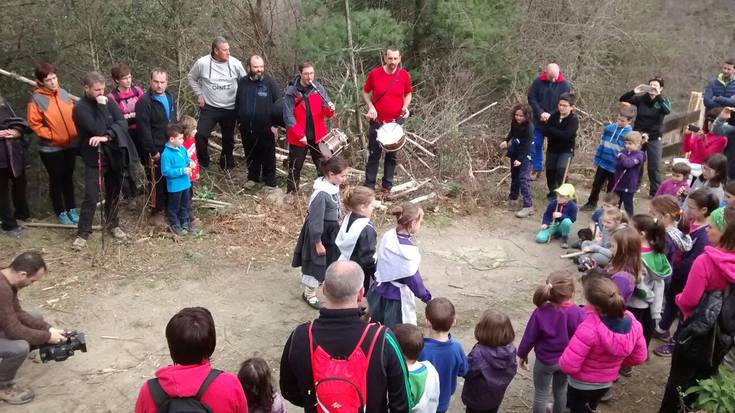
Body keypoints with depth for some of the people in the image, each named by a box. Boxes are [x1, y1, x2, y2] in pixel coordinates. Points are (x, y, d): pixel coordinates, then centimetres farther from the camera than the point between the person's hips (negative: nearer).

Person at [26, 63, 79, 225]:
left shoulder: (63, 93, 1)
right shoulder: (36, 99, -12)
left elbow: (73, 114, 11)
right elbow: (34, 124, -12)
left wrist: (75, 132, 1)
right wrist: (51, 135, -16)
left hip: (71, 145, 4)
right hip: (51, 149, -4)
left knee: (68, 178, 16)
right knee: (56, 180, 9)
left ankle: (71, 209, 30)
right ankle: (60, 212, 22)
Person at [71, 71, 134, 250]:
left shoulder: (108, 101, 1)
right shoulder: (80, 108, -14)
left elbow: (122, 122, -10)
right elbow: (98, 130, -24)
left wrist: (107, 136, -24)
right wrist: (101, 107, -21)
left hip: (114, 154, 5)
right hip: (94, 157, -5)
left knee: (113, 193, 15)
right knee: (91, 197, -6)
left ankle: (112, 224, 32)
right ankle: (83, 233, 6)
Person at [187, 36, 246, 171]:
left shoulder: (235, 63, -8)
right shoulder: (202, 63, -11)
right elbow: (191, 77, 7)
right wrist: (199, 94, 1)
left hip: (230, 108, 1)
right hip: (209, 107, -1)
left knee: (228, 138, 15)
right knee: (201, 135, -12)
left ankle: (227, 164, 35)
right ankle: (203, 162, 10)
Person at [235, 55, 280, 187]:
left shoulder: (269, 82, -9)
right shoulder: (242, 82, 2)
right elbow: (237, 103, 13)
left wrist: (275, 124, -10)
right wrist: (239, 120, 11)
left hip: (266, 129, -4)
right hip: (247, 129, 4)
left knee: (268, 156, 6)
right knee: (251, 155, 18)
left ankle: (270, 182, 19)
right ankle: (253, 177, 36)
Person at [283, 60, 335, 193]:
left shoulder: (319, 88, 1)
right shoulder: (291, 91, -9)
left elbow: (326, 112, 4)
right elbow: (288, 116, -11)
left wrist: (330, 109, -21)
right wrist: (300, 134, -19)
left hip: (318, 136, 2)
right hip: (298, 137, -2)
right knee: (295, 167, 9)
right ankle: (291, 193, 22)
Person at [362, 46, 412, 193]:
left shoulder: (404, 75, -5)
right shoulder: (374, 74, -8)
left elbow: (408, 93, 11)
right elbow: (365, 92, 5)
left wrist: (405, 106, -8)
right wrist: (370, 106, -11)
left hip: (396, 122, 1)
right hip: (377, 122, -1)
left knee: (392, 155, 9)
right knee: (374, 154, 7)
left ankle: (387, 185, 22)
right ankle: (369, 185, 16)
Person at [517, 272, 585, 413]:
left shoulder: (540, 313, -26)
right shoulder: (578, 313, -25)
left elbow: (530, 337, -14)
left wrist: (522, 354, 5)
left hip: (545, 361, -2)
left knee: (541, 394, 17)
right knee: (560, 390, 27)